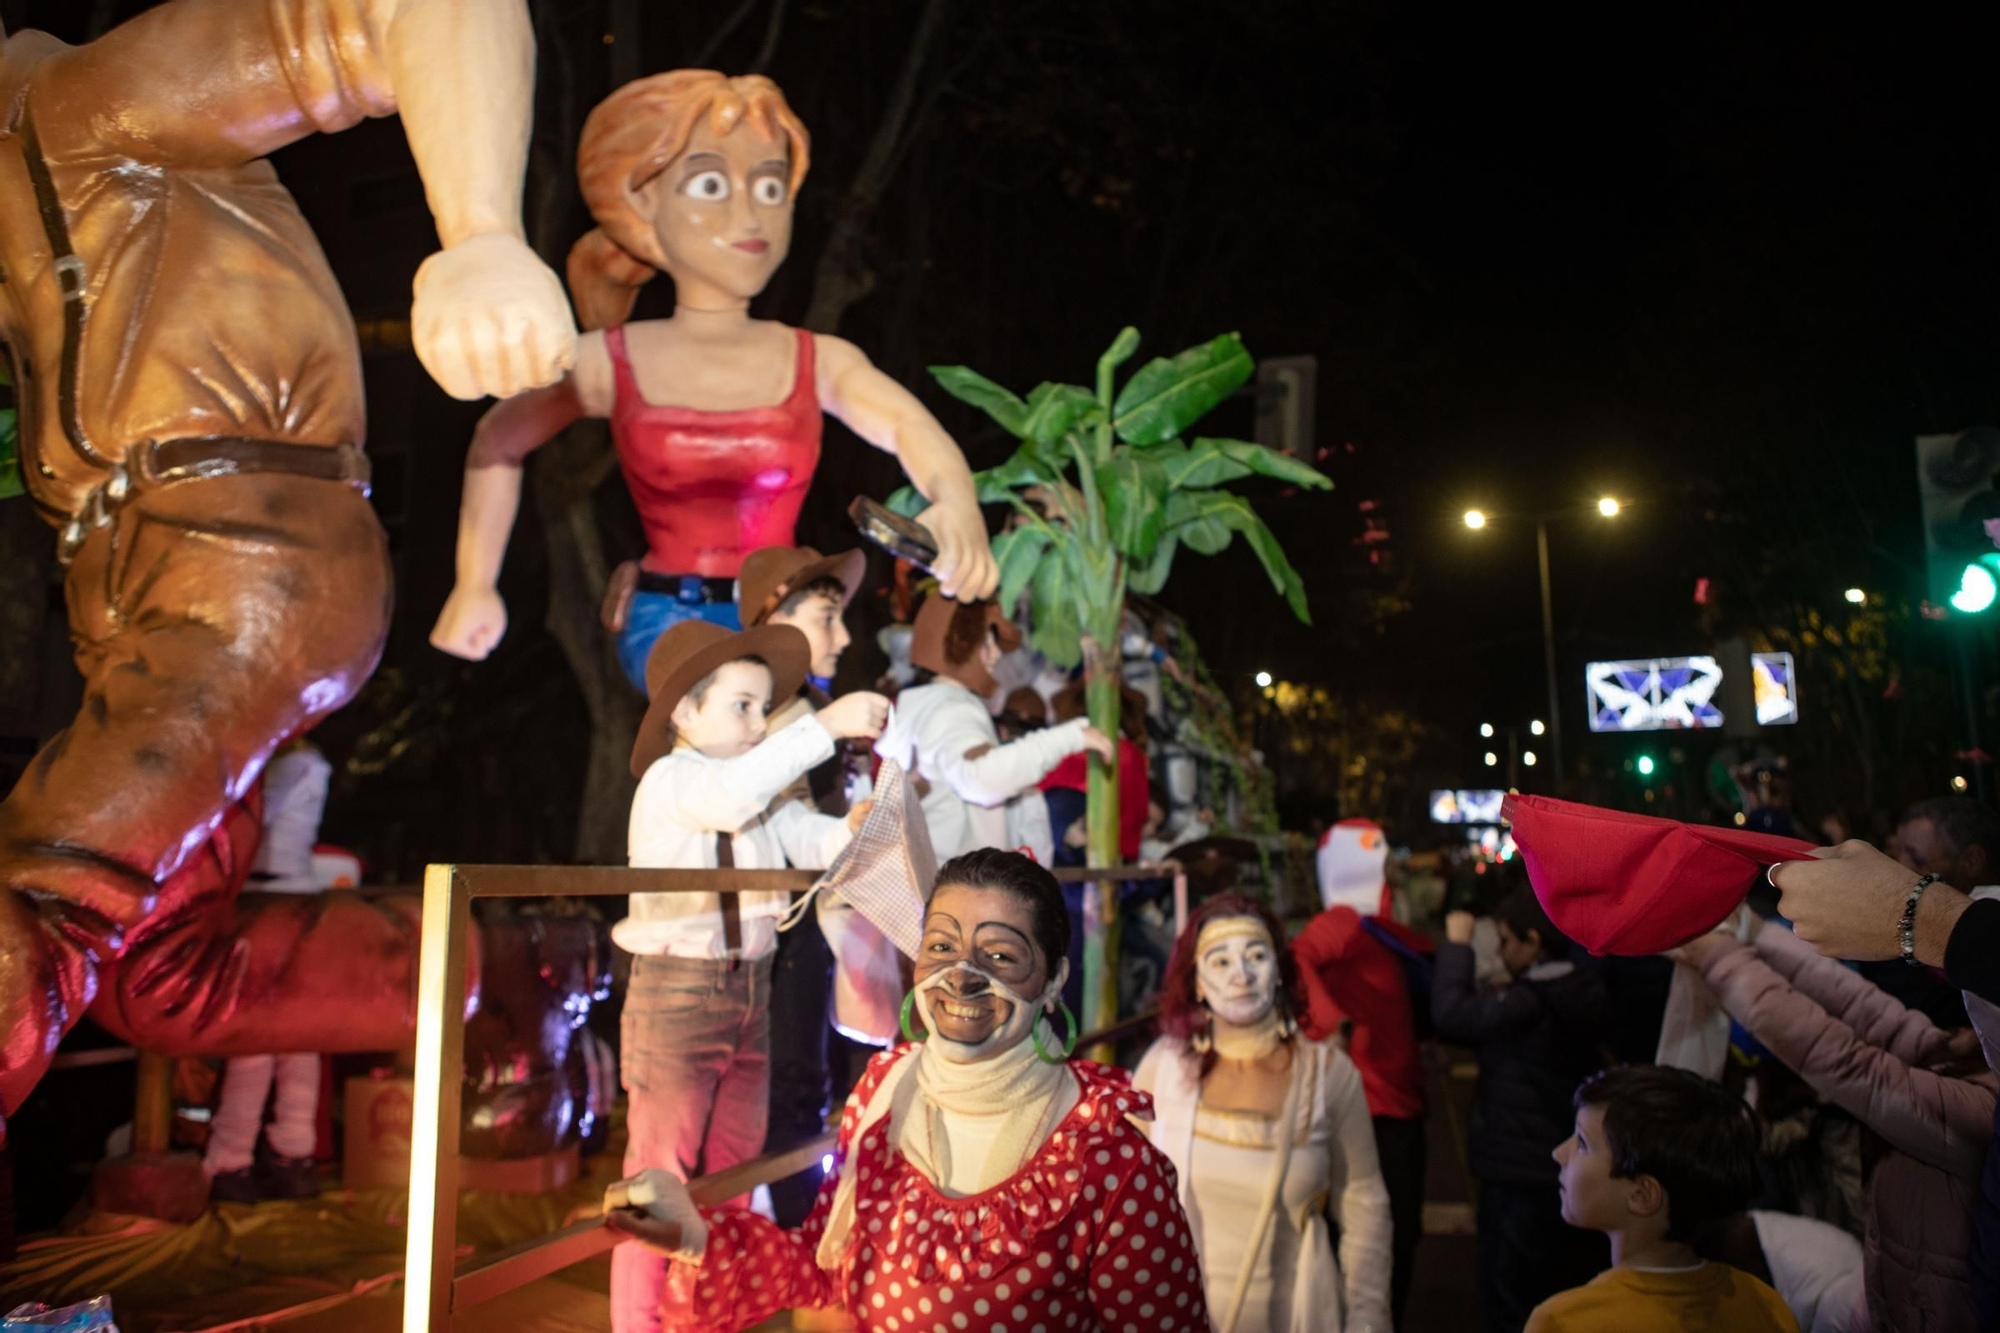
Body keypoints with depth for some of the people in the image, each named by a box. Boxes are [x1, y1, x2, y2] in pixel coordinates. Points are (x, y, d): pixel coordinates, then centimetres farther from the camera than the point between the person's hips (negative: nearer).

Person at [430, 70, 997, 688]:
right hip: (670, 626, -2)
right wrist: (475, 585, 12)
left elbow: (911, 427, -18)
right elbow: (497, 440, 15)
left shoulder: (821, 361, 0)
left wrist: (957, 506, -40)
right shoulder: (608, 363, -1)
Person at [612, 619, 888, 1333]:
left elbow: (817, 844, 2)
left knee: (734, 1174, 16)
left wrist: (855, 826, -20)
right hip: (675, 990, -8)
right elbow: (733, 795, -34)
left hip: (750, 992, 8)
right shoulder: (668, 780, -13)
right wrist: (824, 724, -35)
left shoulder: (766, 793, 11)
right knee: (662, 1175, 0)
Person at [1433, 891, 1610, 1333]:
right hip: (1570, 1174, 9)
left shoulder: (1531, 1002, -22)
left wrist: (1457, 944, -17)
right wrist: (1492, 994, 4)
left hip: (1521, 1178, -9)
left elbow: (1452, 1014, -27)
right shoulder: (1582, 993, 5)